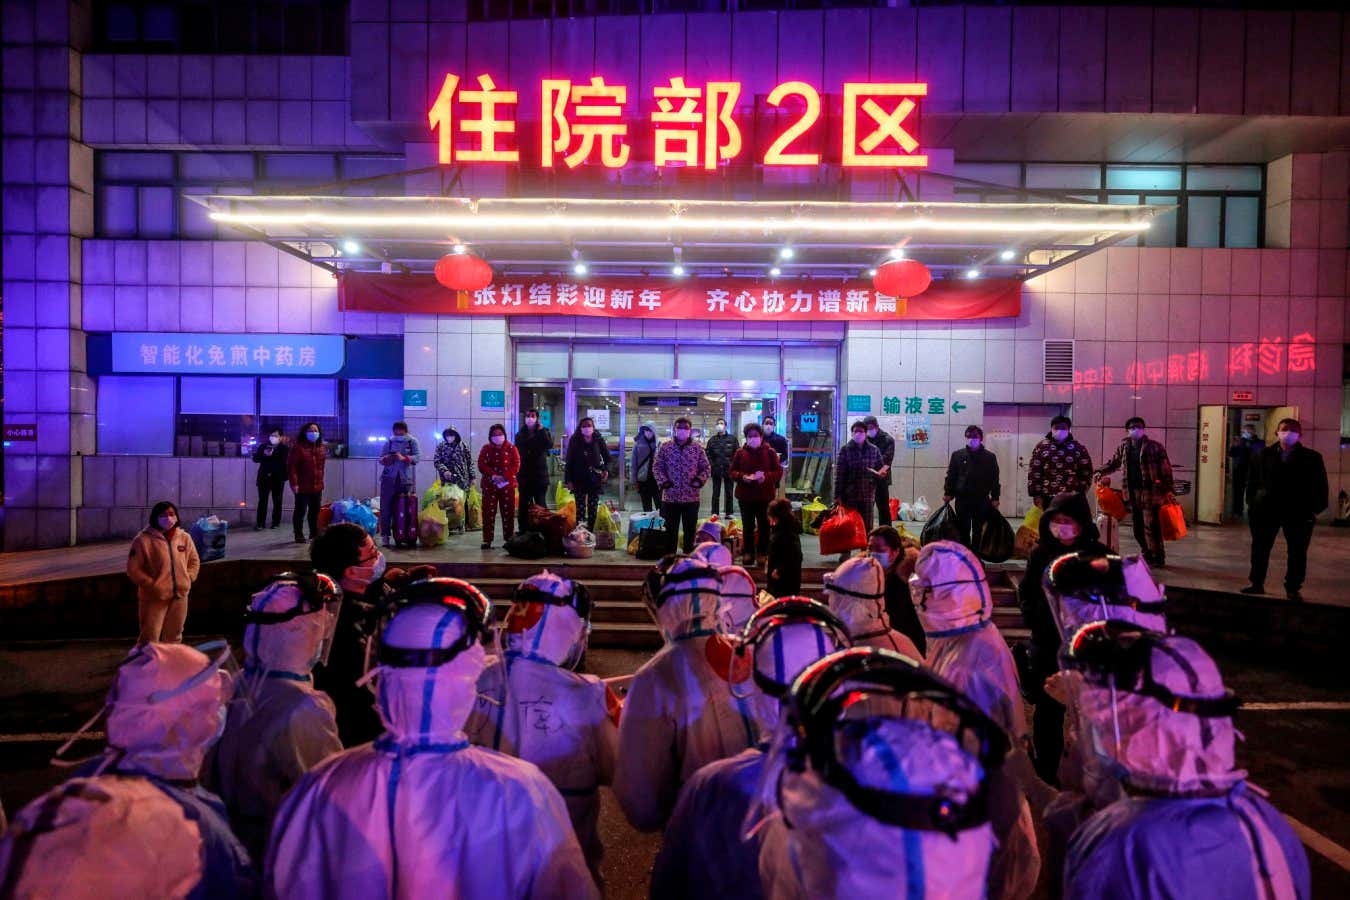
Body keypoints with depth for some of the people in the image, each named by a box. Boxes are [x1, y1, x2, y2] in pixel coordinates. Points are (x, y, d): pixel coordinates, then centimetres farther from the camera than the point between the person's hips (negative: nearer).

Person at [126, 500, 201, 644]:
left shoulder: (184, 537, 5)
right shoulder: (143, 539, -11)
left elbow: (194, 561, 16)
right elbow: (133, 569, -10)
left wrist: (188, 579, 2)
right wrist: (152, 585, -14)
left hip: (179, 596, 5)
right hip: (154, 598, -5)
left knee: (173, 638, 18)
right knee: (150, 641, -3)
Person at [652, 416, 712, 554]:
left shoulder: (697, 447, 2)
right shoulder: (665, 447, 1)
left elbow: (706, 467, 7)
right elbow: (657, 467, 5)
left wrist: (700, 480, -9)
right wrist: (663, 481, -8)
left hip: (691, 497, 1)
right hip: (670, 496, 0)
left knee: (690, 530, 10)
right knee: (670, 530, 8)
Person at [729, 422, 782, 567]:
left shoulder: (770, 452, 0)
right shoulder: (740, 452, 3)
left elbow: (779, 471, -1)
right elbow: (731, 472, 5)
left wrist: (766, 476, -19)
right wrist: (742, 476, -15)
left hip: (765, 496, -1)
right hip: (745, 496, 1)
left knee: (764, 526, 5)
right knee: (748, 526, 7)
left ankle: (762, 553, 15)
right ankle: (749, 553, 17)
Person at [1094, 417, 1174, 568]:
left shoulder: (1154, 446, -3)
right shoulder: (1123, 447, 11)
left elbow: (1166, 469, -4)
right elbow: (1113, 463, 24)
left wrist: (1168, 490, -10)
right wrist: (1100, 472, 8)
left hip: (1150, 492, -5)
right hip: (1133, 492, 5)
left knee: (1151, 526, -7)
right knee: (1138, 527, 11)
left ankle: (1158, 557, 4)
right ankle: (1147, 555, 25)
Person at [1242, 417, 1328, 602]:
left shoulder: (1312, 457, 0)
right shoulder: (1264, 455, 4)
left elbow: (1321, 485, 1)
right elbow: (1253, 480, 7)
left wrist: (1316, 509, -5)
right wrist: (1251, 502, 1)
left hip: (1299, 512, -1)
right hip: (1265, 510, 1)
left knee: (1297, 552, 7)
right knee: (1260, 548, 8)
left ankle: (1293, 588, 19)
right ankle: (1257, 583, 20)